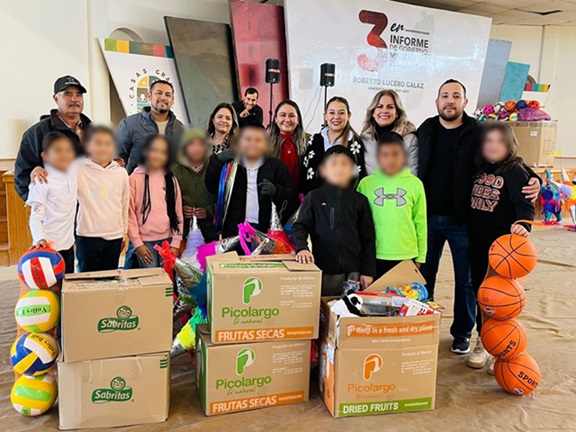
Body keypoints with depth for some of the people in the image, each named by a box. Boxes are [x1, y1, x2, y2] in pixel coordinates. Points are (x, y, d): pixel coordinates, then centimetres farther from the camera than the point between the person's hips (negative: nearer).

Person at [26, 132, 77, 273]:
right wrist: (39, 239, -35)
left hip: (68, 244, 6)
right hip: (48, 246, -6)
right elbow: (36, 216, -18)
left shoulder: (73, 173, 2)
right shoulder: (41, 181, -15)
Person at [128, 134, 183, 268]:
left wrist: (176, 243, 1)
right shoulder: (135, 178, -2)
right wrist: (137, 243, -7)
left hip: (167, 240, 3)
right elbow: (129, 213, -3)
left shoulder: (171, 179, 7)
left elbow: (178, 212, 6)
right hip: (145, 241, -2)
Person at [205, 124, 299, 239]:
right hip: (234, 229, 1)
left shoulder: (276, 166, 7)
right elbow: (211, 187, 1)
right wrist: (217, 161, -10)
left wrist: (276, 190, -18)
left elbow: (292, 194, 3)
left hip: (266, 229, -1)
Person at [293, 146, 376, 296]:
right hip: (323, 271, -1)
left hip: (353, 273, 1)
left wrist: (368, 271, 3)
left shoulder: (360, 200, 5)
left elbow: (367, 238, 6)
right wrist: (301, 248, -21)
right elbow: (300, 227, -1)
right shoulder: (314, 197, 2)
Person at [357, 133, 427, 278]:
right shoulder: (366, 183, -1)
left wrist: (420, 257, 4)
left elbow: (420, 222, 2)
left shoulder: (415, 184, -2)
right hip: (374, 256, 0)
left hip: (406, 257, 0)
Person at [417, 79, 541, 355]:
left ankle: (462, 333, 29)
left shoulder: (479, 134, -4)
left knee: (465, 280, 10)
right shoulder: (425, 131, 3)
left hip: (462, 220, -2)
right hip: (428, 218, 2)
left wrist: (533, 179, -19)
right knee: (423, 274, 14)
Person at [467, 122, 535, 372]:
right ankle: (483, 342, 30)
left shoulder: (515, 171, -9)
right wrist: (469, 234, 7)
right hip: (478, 243, 6)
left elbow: (525, 204, -18)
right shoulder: (479, 170, 9)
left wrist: (523, 225, -36)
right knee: (480, 293, 14)